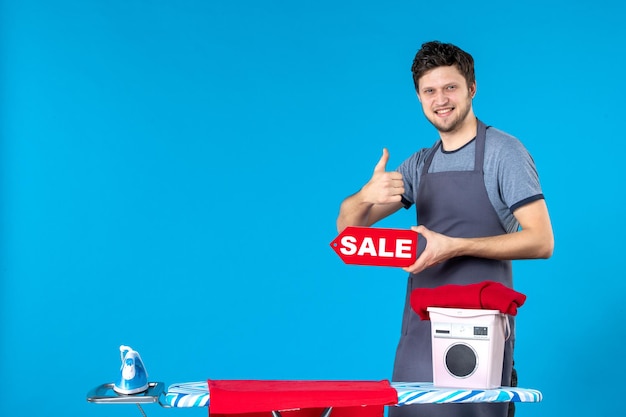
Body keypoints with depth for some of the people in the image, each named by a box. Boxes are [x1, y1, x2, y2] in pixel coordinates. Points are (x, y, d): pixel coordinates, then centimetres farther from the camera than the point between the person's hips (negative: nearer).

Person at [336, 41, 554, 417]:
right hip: (419, 328, 6)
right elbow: (347, 224, 9)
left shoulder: (504, 152, -4)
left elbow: (541, 241, -12)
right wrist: (366, 196, -14)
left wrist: (456, 246, -21)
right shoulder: (419, 165, 14)